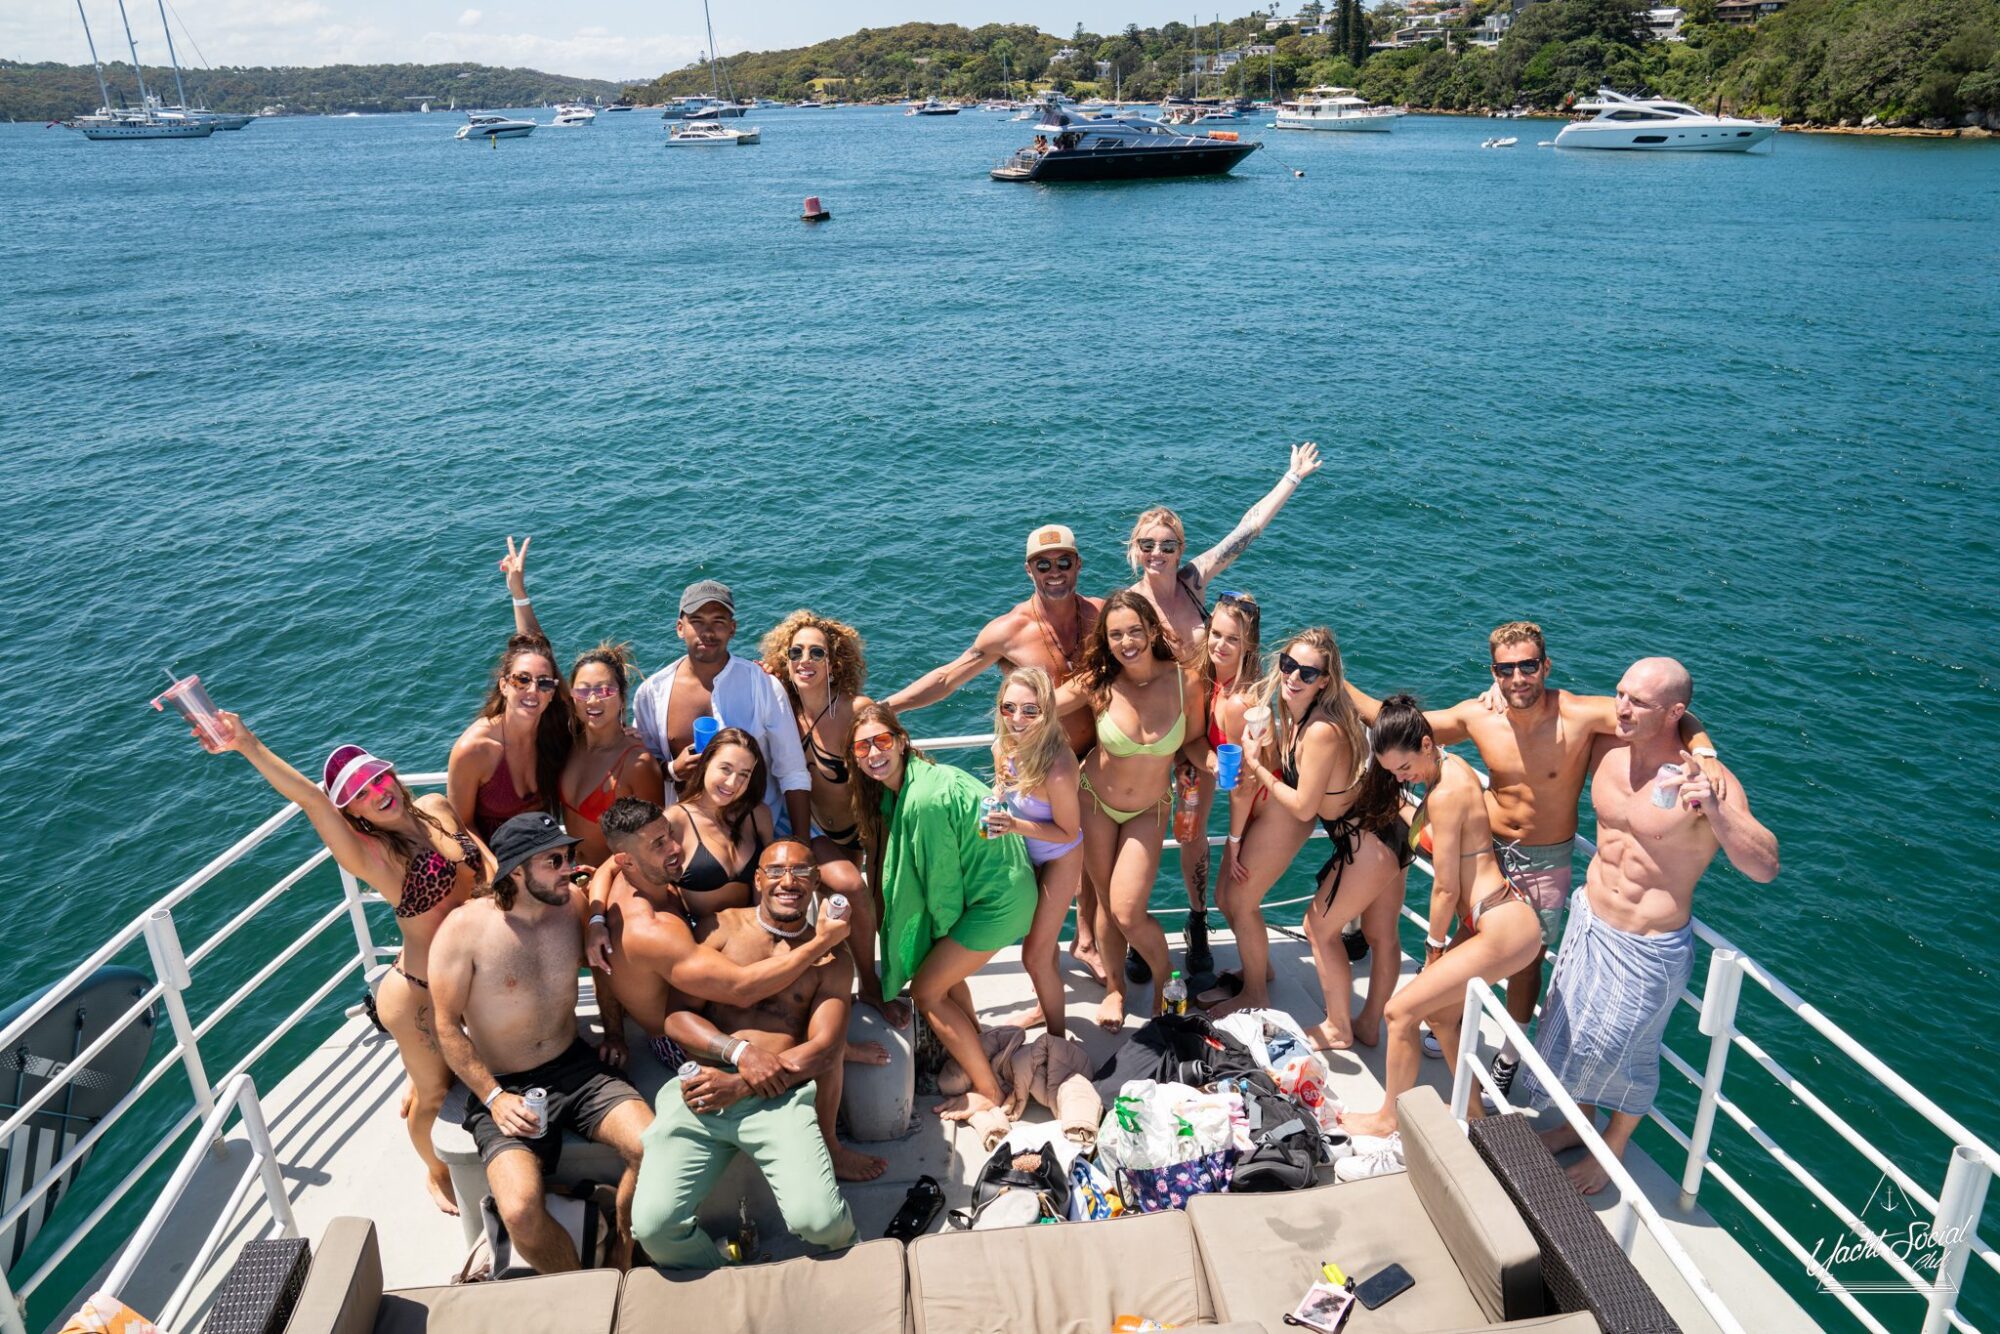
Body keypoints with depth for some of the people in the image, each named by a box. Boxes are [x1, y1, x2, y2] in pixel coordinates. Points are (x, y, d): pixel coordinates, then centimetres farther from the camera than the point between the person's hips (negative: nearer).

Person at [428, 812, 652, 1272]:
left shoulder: (574, 902, -2)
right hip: (503, 1085, -3)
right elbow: (448, 1026, -8)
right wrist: (494, 1098, -13)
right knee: (521, 1213, -27)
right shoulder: (464, 929, -14)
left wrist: (612, 1032, 13)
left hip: (576, 1066, 3)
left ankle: (621, 1264, 5)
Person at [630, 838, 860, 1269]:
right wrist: (740, 1052, -13)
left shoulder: (831, 958, 11)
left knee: (817, 1221, -23)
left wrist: (740, 1087, -10)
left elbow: (825, 1052, 2)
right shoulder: (723, 927, 12)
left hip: (777, 1098, -1)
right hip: (700, 1086, 1)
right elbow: (677, 1015, 5)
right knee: (652, 1224, -19)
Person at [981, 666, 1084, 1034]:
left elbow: (1068, 832, -24)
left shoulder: (1057, 769, -38)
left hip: (1058, 861, -7)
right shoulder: (1005, 747, -17)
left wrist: (1016, 825, -34)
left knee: (1035, 956, 3)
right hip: (1027, 856, 7)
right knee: (1040, 940, 28)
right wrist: (995, 819, -13)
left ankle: (1057, 1037, 26)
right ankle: (1044, 1007, 52)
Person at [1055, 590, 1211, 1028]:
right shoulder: (1097, 685, -19)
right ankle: (1115, 987, 38)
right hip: (1095, 802, 1)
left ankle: (1165, 982, 23)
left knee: (1128, 913, -8)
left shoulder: (1185, 682, -18)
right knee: (1107, 902, 12)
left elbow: (1194, 741, -4)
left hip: (1149, 811, -1)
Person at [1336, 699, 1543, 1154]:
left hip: (1502, 929, -10)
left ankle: (1389, 1119, 17)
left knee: (1400, 1010, -2)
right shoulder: (1451, 765, 5)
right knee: (1439, 1012, 22)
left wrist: (1435, 945, -2)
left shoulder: (1445, 794, -23)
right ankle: (1472, 1110, 38)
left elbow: (1446, 889, -15)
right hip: (1500, 917, 10)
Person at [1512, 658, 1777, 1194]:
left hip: (1649, 948, -6)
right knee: (1571, 1030, 22)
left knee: (1623, 1052, 13)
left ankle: (1612, 1150, 41)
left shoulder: (1709, 782, -24)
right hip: (1589, 921, 6)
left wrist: (1714, 811, -47)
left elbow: (1764, 867, -32)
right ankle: (1579, 1123, 49)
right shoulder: (1606, 748, -8)